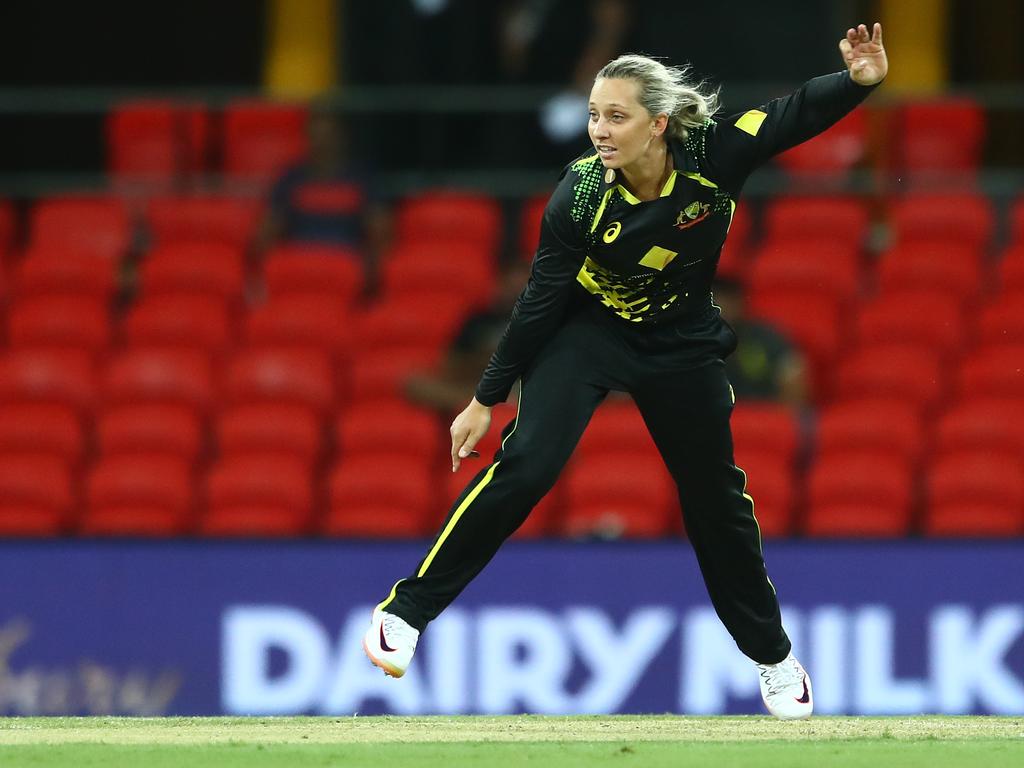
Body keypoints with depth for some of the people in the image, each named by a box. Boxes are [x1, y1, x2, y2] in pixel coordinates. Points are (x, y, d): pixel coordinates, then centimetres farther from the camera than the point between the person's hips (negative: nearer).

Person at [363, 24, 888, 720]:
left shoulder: (714, 154, -25)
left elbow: (799, 114, -22)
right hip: (587, 330, -2)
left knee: (717, 498, 10)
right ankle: (407, 611, -13)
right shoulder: (581, 194, -26)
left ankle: (773, 655, 30)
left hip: (682, 343, 2)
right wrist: (487, 398, -12)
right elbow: (541, 300, -17)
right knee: (526, 464, -21)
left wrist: (859, 79, -44)